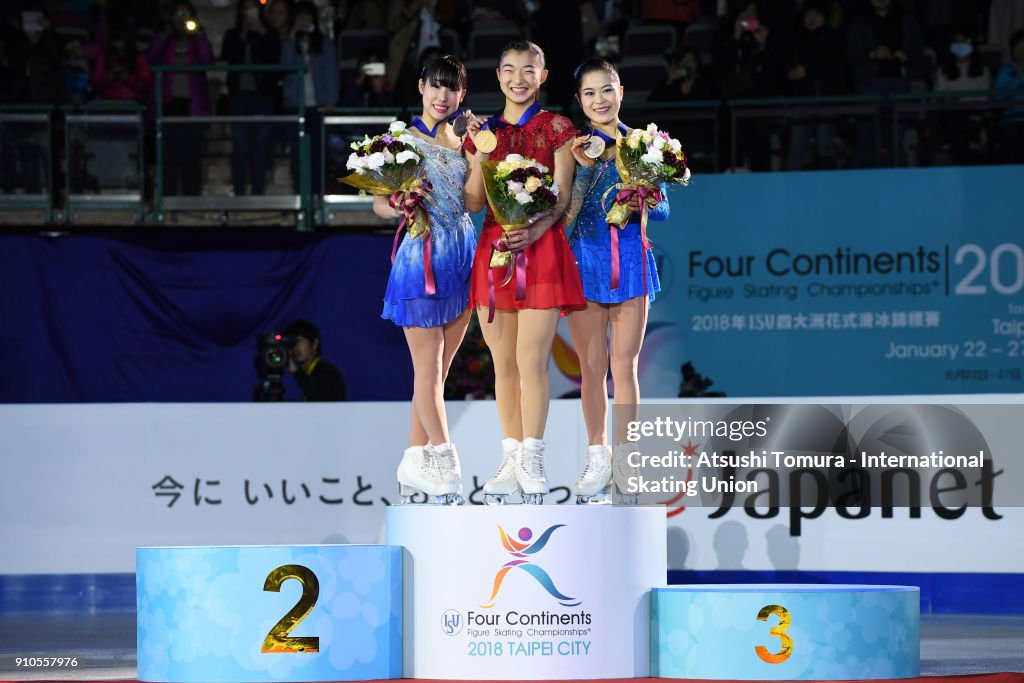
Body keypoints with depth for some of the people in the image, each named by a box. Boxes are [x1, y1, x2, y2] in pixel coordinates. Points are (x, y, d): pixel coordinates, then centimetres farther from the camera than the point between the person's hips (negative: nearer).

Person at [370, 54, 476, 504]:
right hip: (421, 255, -6)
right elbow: (379, 204, -3)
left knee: (439, 369, 7)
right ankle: (446, 466, -7)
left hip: (462, 258, 6)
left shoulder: (462, 142, 13)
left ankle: (414, 463, 12)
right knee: (427, 368, -7)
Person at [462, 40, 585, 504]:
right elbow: (473, 202, 7)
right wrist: (480, 151, -5)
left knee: (531, 360, -9)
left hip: (540, 250, -4)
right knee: (503, 362, 4)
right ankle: (510, 461, 9)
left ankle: (531, 461, -4)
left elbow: (562, 196, -4)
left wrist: (536, 229, -21)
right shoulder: (485, 131, 13)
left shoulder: (556, 129, 2)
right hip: (493, 248, 4)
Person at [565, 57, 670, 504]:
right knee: (591, 366, 2)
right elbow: (564, 210, -6)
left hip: (629, 259, 0)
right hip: (584, 260, 0)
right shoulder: (573, 146, 3)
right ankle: (597, 459, 10)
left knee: (624, 365, -1)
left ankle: (624, 458, 3)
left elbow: (662, 207, 7)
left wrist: (640, 205, -14)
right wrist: (585, 166, -18)